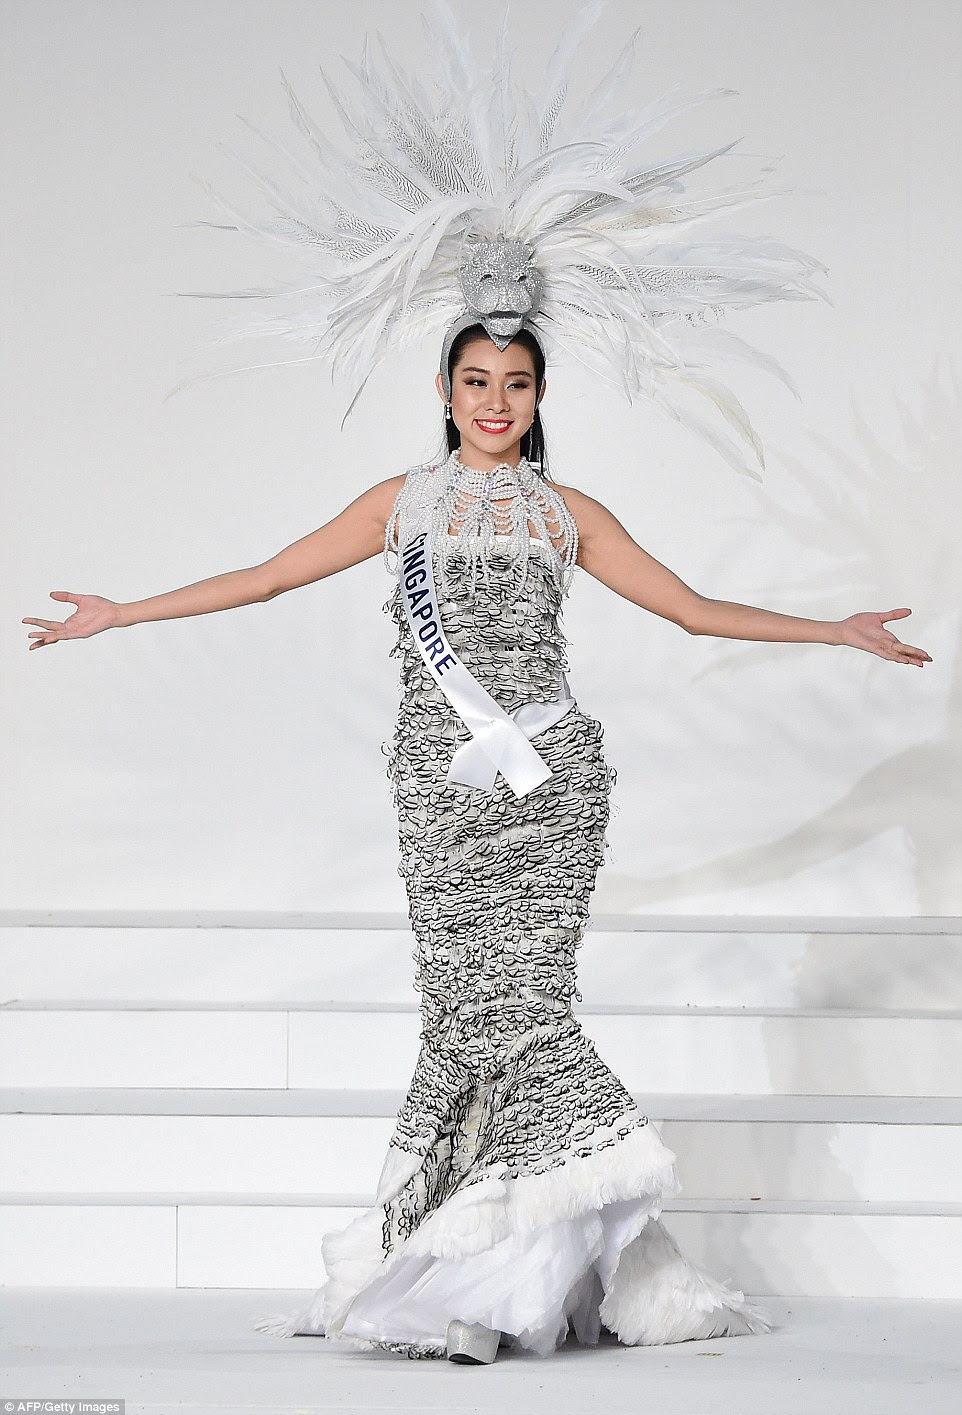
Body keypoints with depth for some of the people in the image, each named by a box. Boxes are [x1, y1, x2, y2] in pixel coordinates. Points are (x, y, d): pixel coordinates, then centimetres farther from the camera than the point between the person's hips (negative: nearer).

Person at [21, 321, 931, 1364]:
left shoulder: (567, 512, 16)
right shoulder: (403, 502, 15)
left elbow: (694, 608, 18)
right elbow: (265, 577, 17)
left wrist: (835, 630, 12)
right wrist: (119, 614, 15)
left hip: (552, 771, -1)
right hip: (442, 774, 1)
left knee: (511, 995, -10)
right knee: (479, 998, -11)